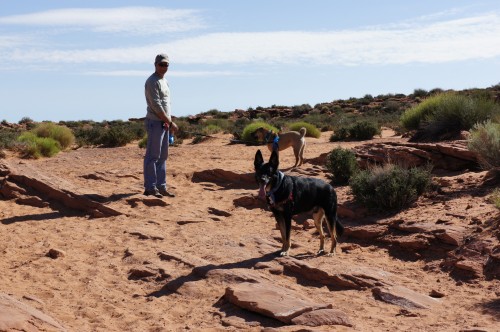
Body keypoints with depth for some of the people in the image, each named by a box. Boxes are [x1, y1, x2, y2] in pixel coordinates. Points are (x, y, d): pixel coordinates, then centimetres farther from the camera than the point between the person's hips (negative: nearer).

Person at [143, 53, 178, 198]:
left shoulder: (165, 81, 17)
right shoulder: (152, 82, -12)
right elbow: (156, 106, -17)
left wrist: (169, 122, 9)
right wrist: (170, 122, -14)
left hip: (164, 123, 9)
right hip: (155, 122, -9)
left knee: (162, 156, 11)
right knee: (153, 156, -6)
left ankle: (161, 186, 17)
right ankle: (150, 187, -1)